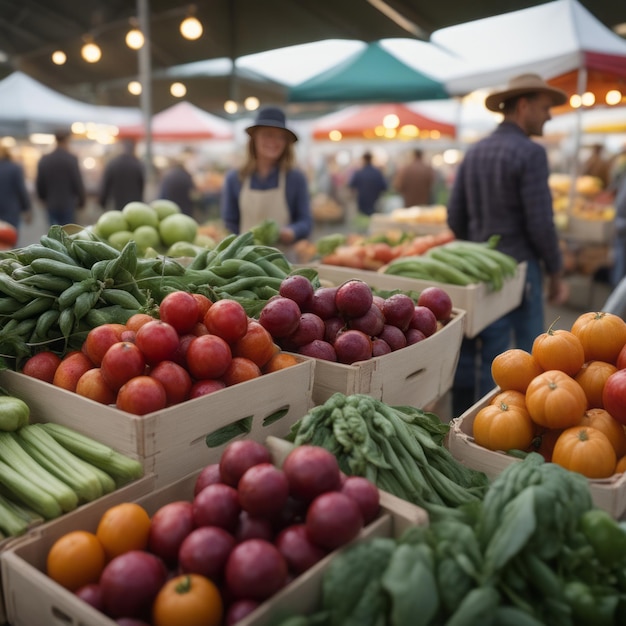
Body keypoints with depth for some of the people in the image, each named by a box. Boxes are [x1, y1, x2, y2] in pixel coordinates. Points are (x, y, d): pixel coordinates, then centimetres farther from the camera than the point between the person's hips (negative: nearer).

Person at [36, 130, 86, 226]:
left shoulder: (44, 160, 6)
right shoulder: (71, 159, -9)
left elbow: (39, 184, 10)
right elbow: (78, 183, -8)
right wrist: (81, 201, 5)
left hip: (51, 205, 4)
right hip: (68, 205, -4)